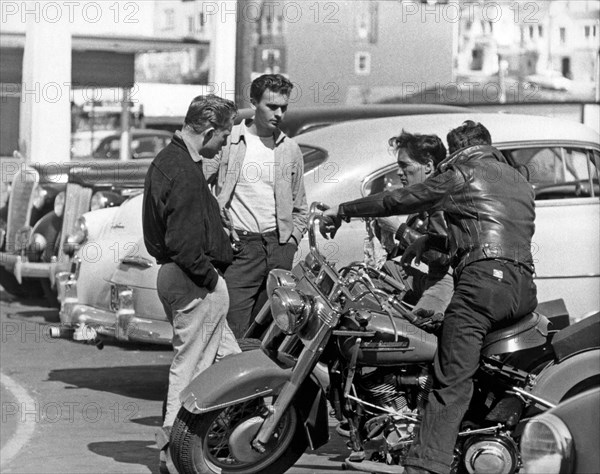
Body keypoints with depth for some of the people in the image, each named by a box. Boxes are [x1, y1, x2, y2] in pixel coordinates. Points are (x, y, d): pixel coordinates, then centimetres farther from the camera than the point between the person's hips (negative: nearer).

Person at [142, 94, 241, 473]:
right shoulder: (185, 174, -21)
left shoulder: (169, 159, 13)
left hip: (174, 273, 11)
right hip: (194, 279, -11)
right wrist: (208, 275, -15)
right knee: (191, 366, -3)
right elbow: (183, 241, -25)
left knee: (228, 357, 15)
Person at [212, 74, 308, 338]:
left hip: (279, 248, 4)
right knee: (234, 329, -10)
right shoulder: (229, 141, 1)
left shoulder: (290, 150, 14)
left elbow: (300, 207, 21)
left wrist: (291, 240, 8)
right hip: (240, 246, -4)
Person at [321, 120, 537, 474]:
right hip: (525, 289, 7)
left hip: (483, 278, -7)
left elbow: (400, 201, 7)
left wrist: (343, 210, 16)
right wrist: (433, 242, 38)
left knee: (452, 385, -14)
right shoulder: (520, 182, 28)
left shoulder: (464, 173, 7)